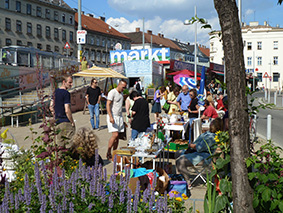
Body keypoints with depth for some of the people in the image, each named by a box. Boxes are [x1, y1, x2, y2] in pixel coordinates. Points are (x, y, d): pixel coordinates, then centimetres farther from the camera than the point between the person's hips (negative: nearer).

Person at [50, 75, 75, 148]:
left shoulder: (56, 91, 10)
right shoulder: (66, 93, -16)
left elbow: (51, 108, 15)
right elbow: (67, 110, -21)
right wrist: (72, 122, -11)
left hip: (57, 122, 8)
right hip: (66, 122, -8)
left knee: (59, 145, 14)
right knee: (69, 145, -2)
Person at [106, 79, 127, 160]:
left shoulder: (121, 93, 16)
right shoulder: (112, 92, -9)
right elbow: (108, 105, -15)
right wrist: (111, 117, -25)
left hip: (119, 116, 8)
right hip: (113, 117, -7)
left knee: (117, 136, 4)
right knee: (115, 135, -16)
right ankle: (108, 153, -3)